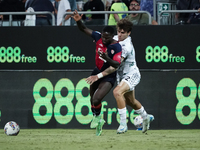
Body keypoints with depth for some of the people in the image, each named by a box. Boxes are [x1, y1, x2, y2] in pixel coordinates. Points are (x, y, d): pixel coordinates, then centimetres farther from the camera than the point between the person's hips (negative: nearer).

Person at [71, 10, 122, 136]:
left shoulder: (116, 47, -25)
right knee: (92, 99, 17)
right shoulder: (99, 38, -9)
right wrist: (78, 21, -22)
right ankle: (97, 120, 39)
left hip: (109, 77, -6)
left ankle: (97, 117, 11)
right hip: (97, 72, 6)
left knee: (96, 100, -19)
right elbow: (84, 29, -2)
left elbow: (117, 64, -35)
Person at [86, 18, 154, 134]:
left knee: (117, 92, -33)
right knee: (130, 101, 24)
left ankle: (123, 124, -28)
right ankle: (146, 118, 52)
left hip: (131, 75, -9)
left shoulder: (126, 46, -29)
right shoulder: (116, 39, -3)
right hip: (122, 75, 9)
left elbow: (116, 65, -36)